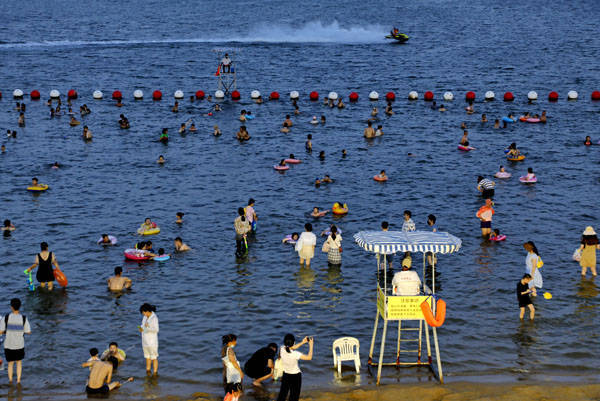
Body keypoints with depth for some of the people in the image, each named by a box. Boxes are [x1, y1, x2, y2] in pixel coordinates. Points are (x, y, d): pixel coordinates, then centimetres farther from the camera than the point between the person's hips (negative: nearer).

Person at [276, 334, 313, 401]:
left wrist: (302, 342, 4)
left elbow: (291, 348, 5)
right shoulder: (295, 354, -30)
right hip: (295, 376, -5)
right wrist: (311, 345, -13)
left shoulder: (282, 350, -16)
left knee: (282, 395, 16)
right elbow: (309, 357, -21)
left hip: (285, 375, 5)